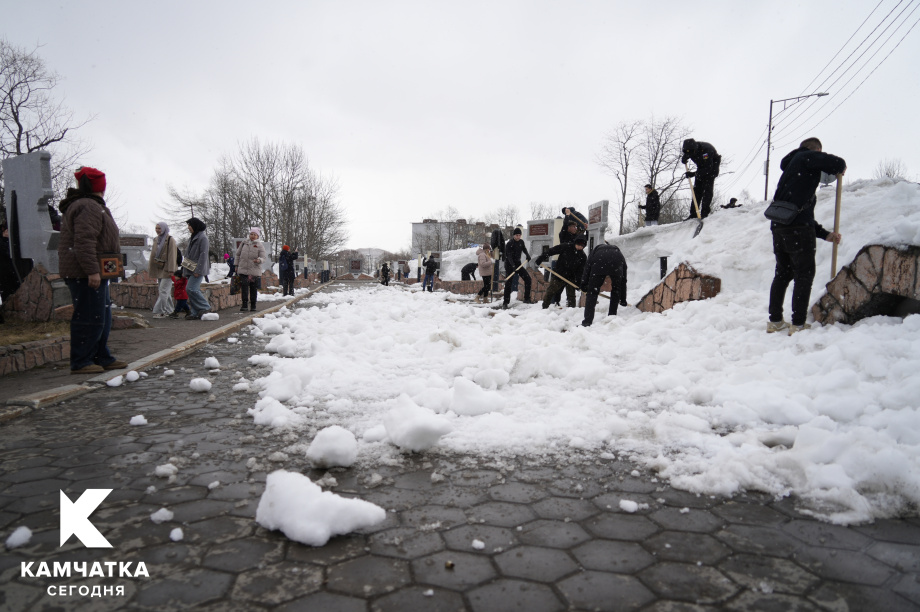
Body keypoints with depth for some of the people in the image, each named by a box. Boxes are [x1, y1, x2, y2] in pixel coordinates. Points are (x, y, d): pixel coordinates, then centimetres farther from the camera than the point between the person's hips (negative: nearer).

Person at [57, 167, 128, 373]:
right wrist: (92, 270, -26)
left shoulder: (93, 206, 20)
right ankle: (80, 362, -1)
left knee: (102, 317, 16)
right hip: (86, 274, -11)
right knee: (89, 317, -7)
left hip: (95, 273, 11)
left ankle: (102, 358, 23)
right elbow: (84, 242, -24)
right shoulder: (88, 207, -14)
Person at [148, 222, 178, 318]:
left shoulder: (170, 240, -8)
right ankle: (168, 311, 16)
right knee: (166, 291, 11)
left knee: (163, 290, -11)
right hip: (159, 269, 8)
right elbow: (153, 255, 18)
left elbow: (172, 256, -14)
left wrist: (171, 270, -19)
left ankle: (159, 311, -10)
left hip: (167, 269, -8)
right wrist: (150, 269, 16)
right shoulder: (157, 240, 15)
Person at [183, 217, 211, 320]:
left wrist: (198, 270, -21)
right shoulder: (192, 238, 19)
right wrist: (184, 270, 19)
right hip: (191, 269, 9)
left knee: (191, 289, -17)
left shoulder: (202, 238, -10)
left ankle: (205, 307, -5)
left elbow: (203, 255, -17)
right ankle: (195, 313, 9)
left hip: (198, 269, -9)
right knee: (194, 290, 6)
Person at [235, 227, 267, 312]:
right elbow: (238, 254, 19)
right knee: (244, 287, -4)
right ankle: (244, 305, 0)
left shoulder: (260, 245, 3)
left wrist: (259, 260, -26)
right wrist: (237, 265, 16)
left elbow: (263, 257, -4)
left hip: (255, 271, -2)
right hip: (243, 270, 2)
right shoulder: (244, 243, 12)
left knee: (254, 289, 5)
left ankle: (253, 305, 15)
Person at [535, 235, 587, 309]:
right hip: (559, 275, -1)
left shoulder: (583, 257, -4)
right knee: (550, 292, 2)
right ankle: (545, 307, 14)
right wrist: (541, 258, -13)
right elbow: (551, 251, -9)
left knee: (571, 295, 5)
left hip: (571, 278, 2)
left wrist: (579, 282, -14)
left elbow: (580, 270, -3)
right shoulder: (566, 247, -12)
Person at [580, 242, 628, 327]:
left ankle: (587, 321, -1)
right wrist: (623, 299, 44)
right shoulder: (618, 253, 42)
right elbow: (623, 280, 40)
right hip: (616, 265, 1)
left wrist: (584, 285, 15)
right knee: (616, 291, 22)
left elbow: (587, 267, 20)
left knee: (592, 292, 6)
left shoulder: (597, 250, 41)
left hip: (598, 264, -1)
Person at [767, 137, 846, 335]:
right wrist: (840, 168, 11)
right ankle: (798, 325, 2)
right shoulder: (806, 157, 5)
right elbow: (836, 163, -14)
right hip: (798, 228, -8)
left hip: (778, 226, 8)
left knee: (783, 273, 16)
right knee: (804, 274, 0)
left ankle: (775, 321, 21)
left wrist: (826, 235, 23)